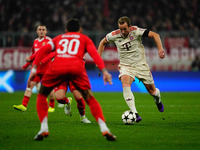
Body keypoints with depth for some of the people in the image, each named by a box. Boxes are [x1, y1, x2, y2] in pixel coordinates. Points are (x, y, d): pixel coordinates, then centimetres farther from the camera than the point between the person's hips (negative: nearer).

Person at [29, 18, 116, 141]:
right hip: (77, 68, -1)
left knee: (41, 96, 20)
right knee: (90, 99, 9)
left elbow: (43, 50, 19)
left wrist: (35, 68, 15)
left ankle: (44, 129, 7)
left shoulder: (58, 38, 34)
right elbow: (94, 54, 11)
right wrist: (104, 71, 1)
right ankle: (104, 129, -5)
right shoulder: (84, 39, 29)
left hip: (57, 67, 1)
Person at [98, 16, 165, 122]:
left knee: (152, 90, 7)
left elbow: (155, 35, -19)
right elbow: (102, 43, 9)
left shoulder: (136, 31, -19)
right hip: (125, 66, 1)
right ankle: (135, 114, -32)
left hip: (140, 65, 0)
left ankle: (158, 101, 47)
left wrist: (160, 49, -33)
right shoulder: (114, 35, -11)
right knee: (125, 85, -30)